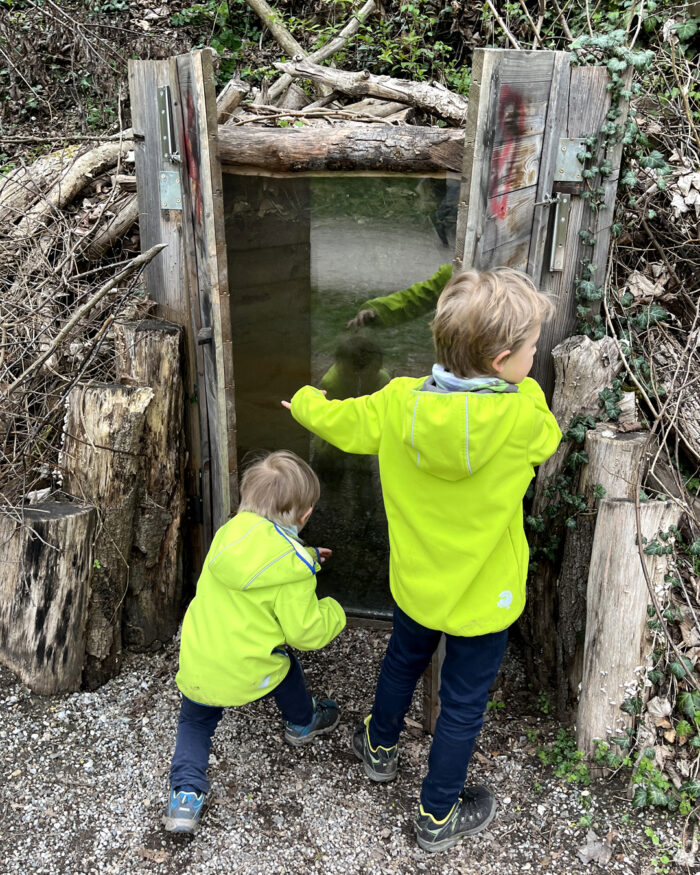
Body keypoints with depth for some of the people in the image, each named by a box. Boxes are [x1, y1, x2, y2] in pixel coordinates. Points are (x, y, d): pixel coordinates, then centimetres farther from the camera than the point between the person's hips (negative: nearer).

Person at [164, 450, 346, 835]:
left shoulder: (228, 534, -3)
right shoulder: (292, 571, -21)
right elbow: (305, 631, -14)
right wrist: (333, 612, 6)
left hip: (196, 668, 3)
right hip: (248, 673, -3)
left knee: (195, 721, 28)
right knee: (285, 663, 30)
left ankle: (185, 795, 15)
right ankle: (302, 722, 52)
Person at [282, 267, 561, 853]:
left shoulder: (397, 404, -20)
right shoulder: (523, 417, -30)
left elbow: (340, 422, 0)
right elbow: (549, 438, -5)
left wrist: (305, 403, 21)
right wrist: (524, 388, 9)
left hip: (415, 581, 4)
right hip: (483, 596, -3)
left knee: (403, 662, 31)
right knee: (463, 705, 17)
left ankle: (381, 748, 57)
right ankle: (438, 818, 38)